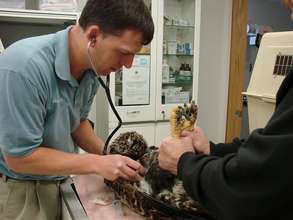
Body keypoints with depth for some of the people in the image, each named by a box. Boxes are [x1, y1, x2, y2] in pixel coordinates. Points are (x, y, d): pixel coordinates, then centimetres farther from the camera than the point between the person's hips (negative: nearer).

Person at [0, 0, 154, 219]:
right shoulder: (25, 66, -30)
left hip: (53, 182, 6)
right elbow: (19, 157, -24)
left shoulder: (90, 70, -8)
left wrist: (110, 155, -8)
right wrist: (97, 164, -22)